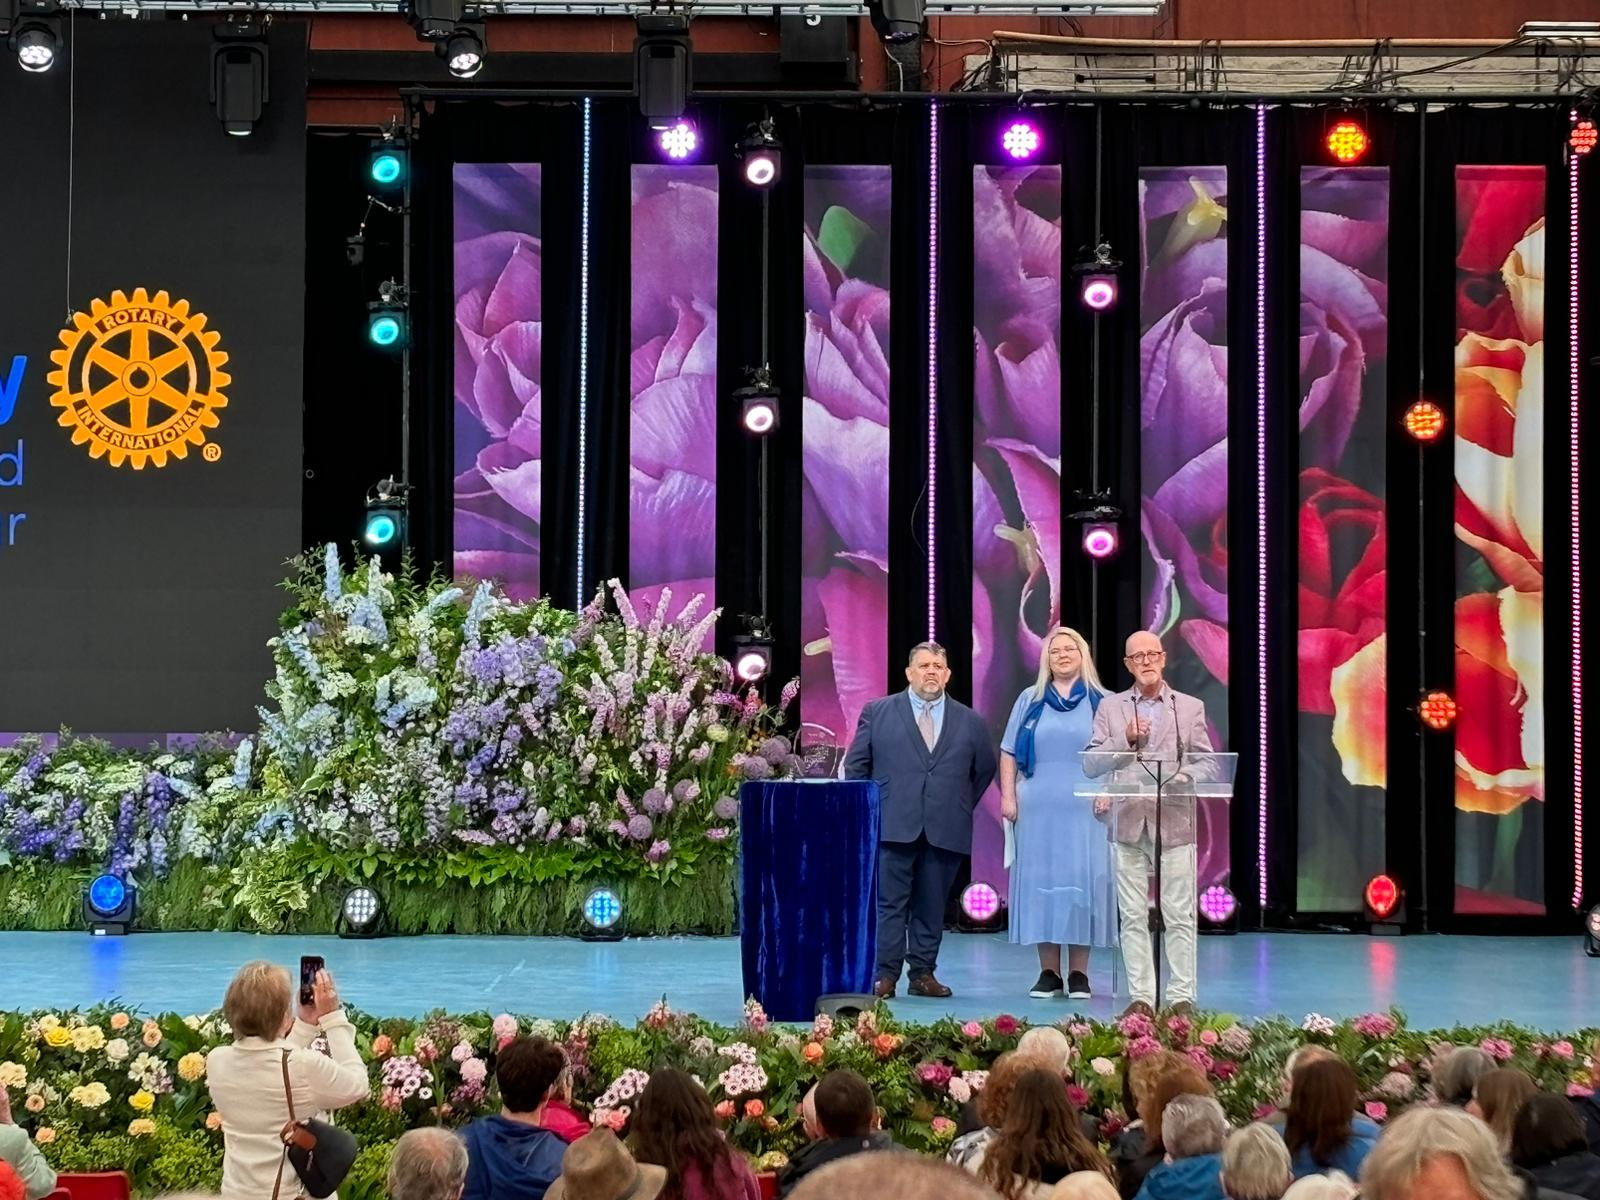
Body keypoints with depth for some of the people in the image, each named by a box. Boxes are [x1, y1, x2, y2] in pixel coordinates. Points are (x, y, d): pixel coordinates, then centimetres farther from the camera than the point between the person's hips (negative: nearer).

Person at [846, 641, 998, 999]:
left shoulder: (970, 722, 12)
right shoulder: (877, 712, 8)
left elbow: (984, 770, 22)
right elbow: (856, 765, 11)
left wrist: (962, 806, 15)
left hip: (945, 831, 2)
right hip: (893, 827, -2)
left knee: (932, 906, 5)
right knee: (889, 903, -5)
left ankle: (923, 973, 12)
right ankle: (885, 975, -3)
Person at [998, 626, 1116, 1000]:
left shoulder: (1100, 702, 8)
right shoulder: (1029, 701, 11)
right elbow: (1009, 752, 10)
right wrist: (1008, 796, 0)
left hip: (1085, 810, -1)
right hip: (1038, 809, 1)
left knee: (1082, 882, -3)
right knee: (1040, 881, 0)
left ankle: (1079, 973, 3)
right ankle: (1049, 972, 5)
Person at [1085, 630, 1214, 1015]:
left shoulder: (1190, 707, 11)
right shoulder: (1110, 707, 12)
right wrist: (1126, 740, -9)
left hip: (1175, 821, -1)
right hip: (1128, 822, 1)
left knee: (1179, 916, -2)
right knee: (1133, 916, 2)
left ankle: (1182, 996, 1)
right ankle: (1141, 996, 6)